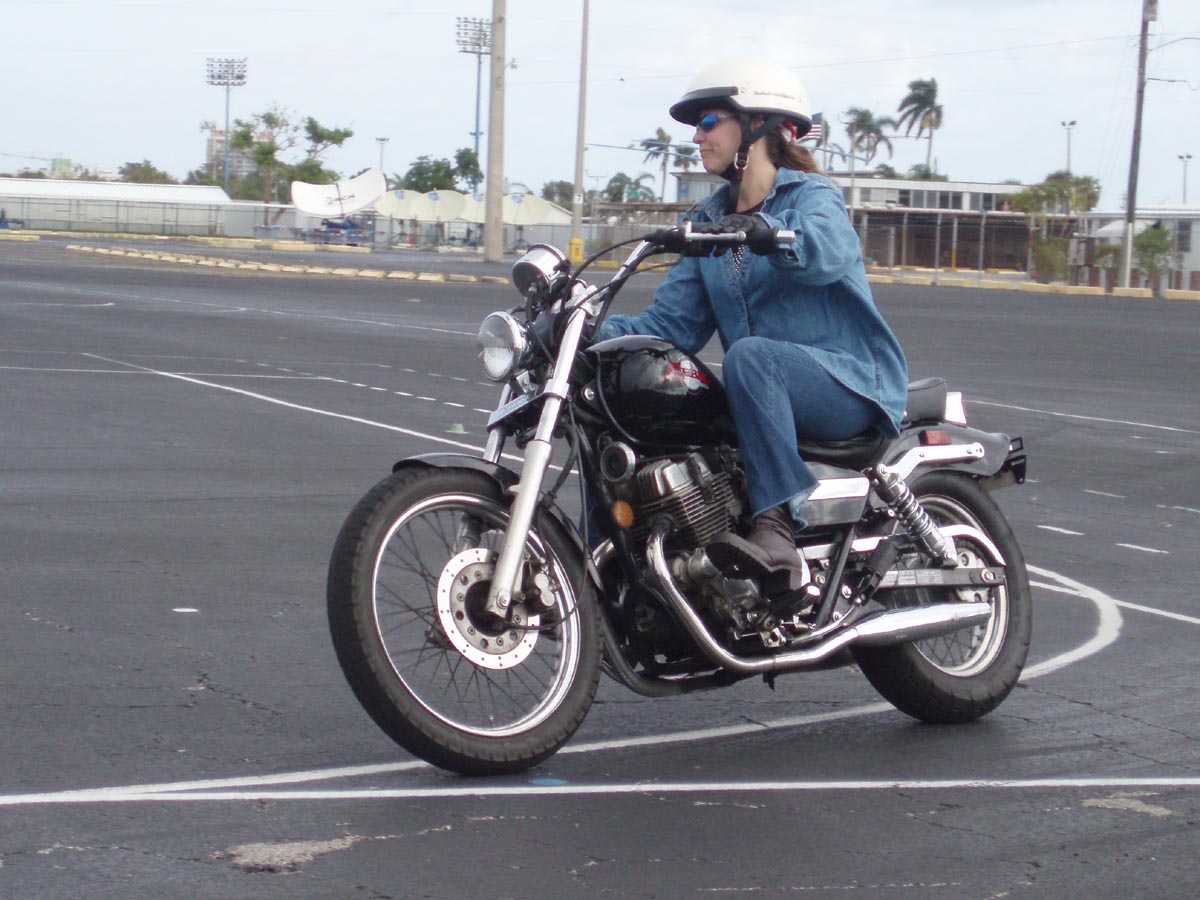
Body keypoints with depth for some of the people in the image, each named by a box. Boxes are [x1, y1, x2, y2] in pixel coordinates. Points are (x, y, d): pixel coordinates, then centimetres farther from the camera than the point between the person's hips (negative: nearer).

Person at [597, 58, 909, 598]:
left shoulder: (810, 195, -3)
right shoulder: (709, 220, 17)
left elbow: (829, 250, -29)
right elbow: (673, 320, 6)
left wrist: (764, 230, -48)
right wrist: (595, 333, -11)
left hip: (849, 385, -7)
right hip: (761, 393, 7)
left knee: (749, 354, -36)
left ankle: (777, 529, -42)